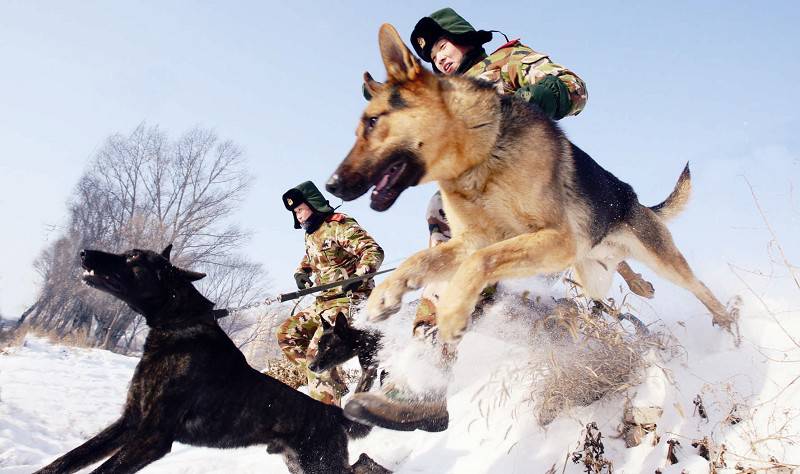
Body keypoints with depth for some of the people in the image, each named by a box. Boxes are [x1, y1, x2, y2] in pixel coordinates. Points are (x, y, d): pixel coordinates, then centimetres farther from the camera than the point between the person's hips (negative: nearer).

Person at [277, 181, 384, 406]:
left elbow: (374, 251, -18)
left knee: (318, 352, -22)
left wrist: (359, 275, -34)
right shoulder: (311, 236, 16)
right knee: (287, 334, 6)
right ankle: (334, 384, 4)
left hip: (349, 300, -10)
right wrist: (301, 272, 14)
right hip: (324, 302, 10)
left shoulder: (340, 227, -11)